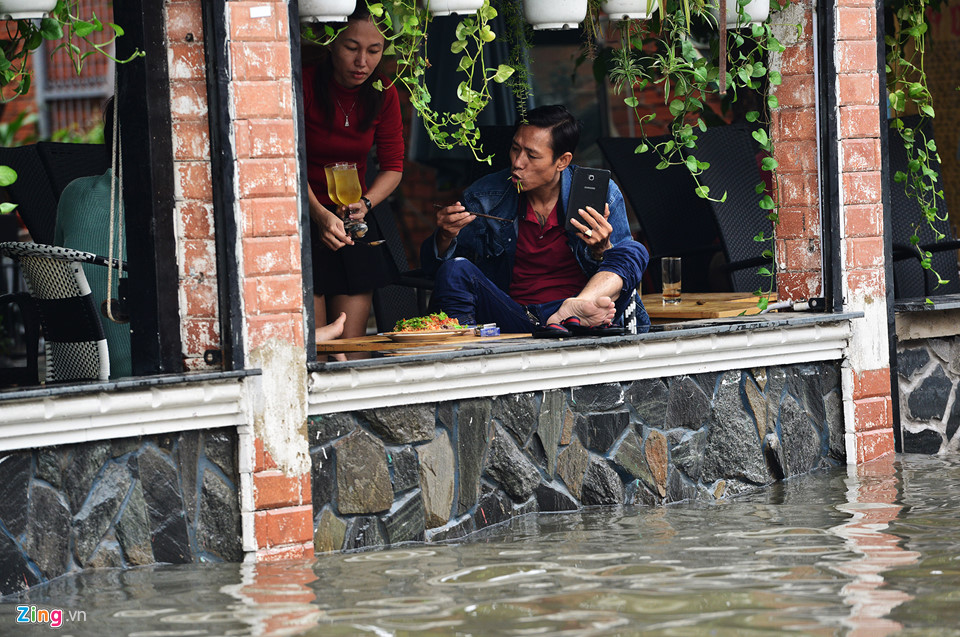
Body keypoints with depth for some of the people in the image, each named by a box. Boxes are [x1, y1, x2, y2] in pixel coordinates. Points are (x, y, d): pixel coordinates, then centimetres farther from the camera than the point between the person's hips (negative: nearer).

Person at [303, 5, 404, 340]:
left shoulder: (383, 94, 0)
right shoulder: (305, 85, -14)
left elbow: (393, 167, 3)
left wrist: (366, 202, -17)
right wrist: (319, 214, -33)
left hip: (354, 222, 4)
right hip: (304, 219, -4)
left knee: (352, 347, -1)